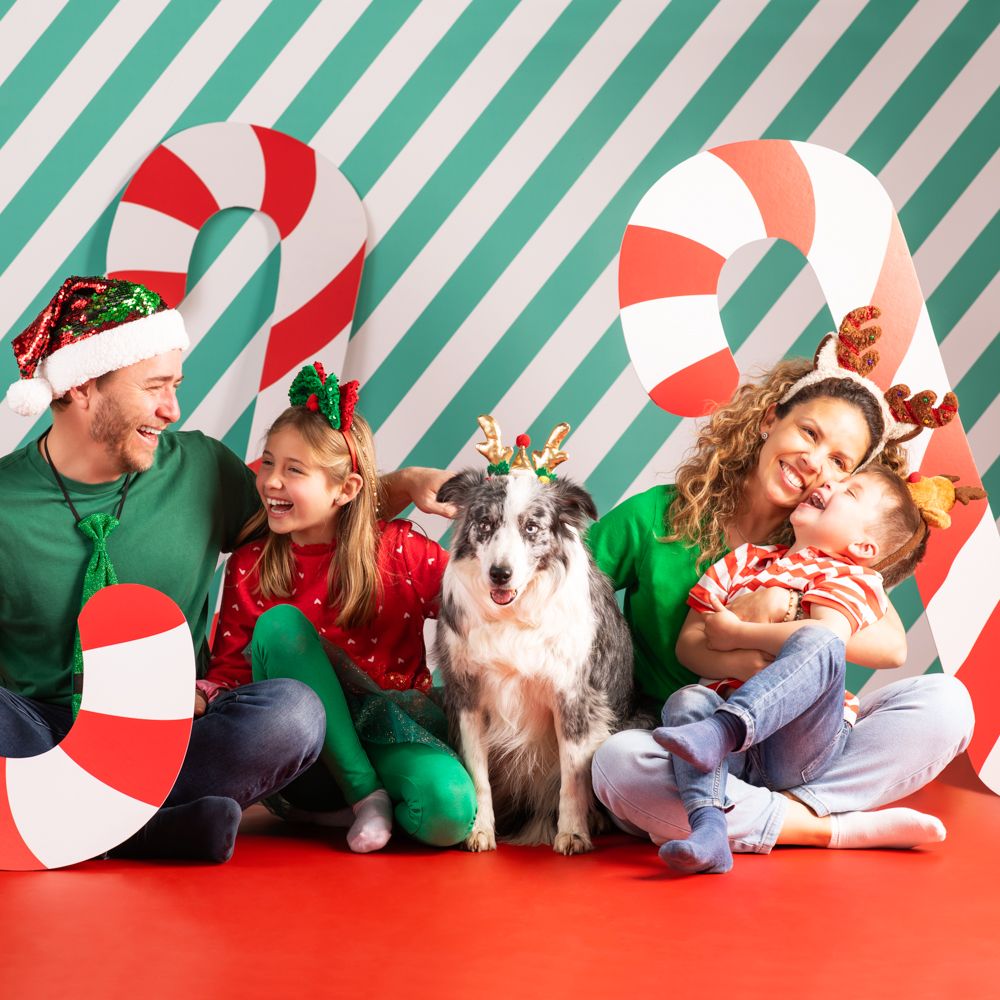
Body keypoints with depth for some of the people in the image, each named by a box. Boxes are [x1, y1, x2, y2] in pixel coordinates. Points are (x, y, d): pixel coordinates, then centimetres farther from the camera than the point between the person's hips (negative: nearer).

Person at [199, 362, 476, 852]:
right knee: (279, 623, -26)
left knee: (450, 812, -33)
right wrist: (193, 702, -20)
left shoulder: (399, 548, -4)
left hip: (390, 731, -1)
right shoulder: (249, 567, 0)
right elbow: (233, 670, 3)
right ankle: (365, 795, -19)